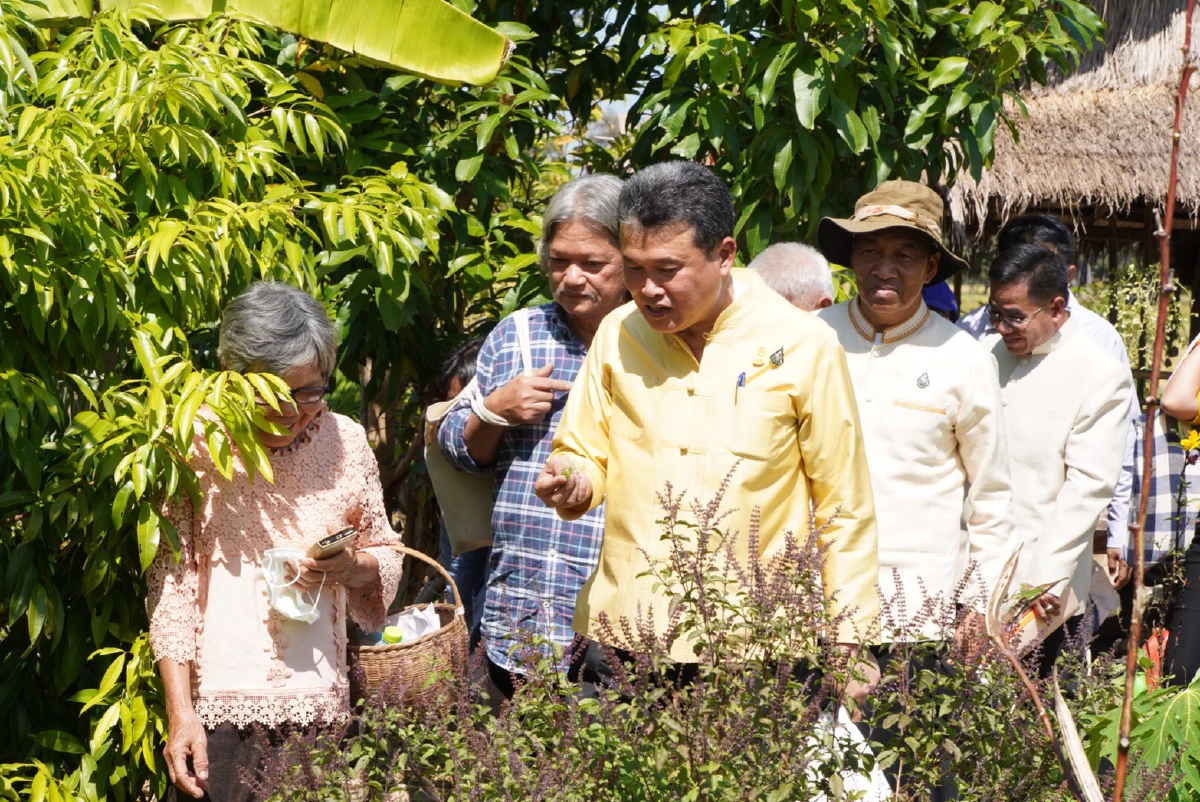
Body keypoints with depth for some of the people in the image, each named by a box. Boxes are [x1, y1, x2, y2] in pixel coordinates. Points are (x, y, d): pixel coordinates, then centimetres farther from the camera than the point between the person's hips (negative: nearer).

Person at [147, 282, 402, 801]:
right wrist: (180, 713, -9)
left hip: (320, 702, 3)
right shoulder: (197, 443, -4)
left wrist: (351, 567, -10)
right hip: (219, 705, -2)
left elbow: (386, 556, 14)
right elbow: (170, 581, -4)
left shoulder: (346, 441, 4)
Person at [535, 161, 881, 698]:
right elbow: (585, 453, 16)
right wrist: (573, 482, -8)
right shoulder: (617, 335, 6)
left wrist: (851, 643, 1)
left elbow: (844, 508, 1)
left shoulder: (802, 346, -3)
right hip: (621, 635, 3)